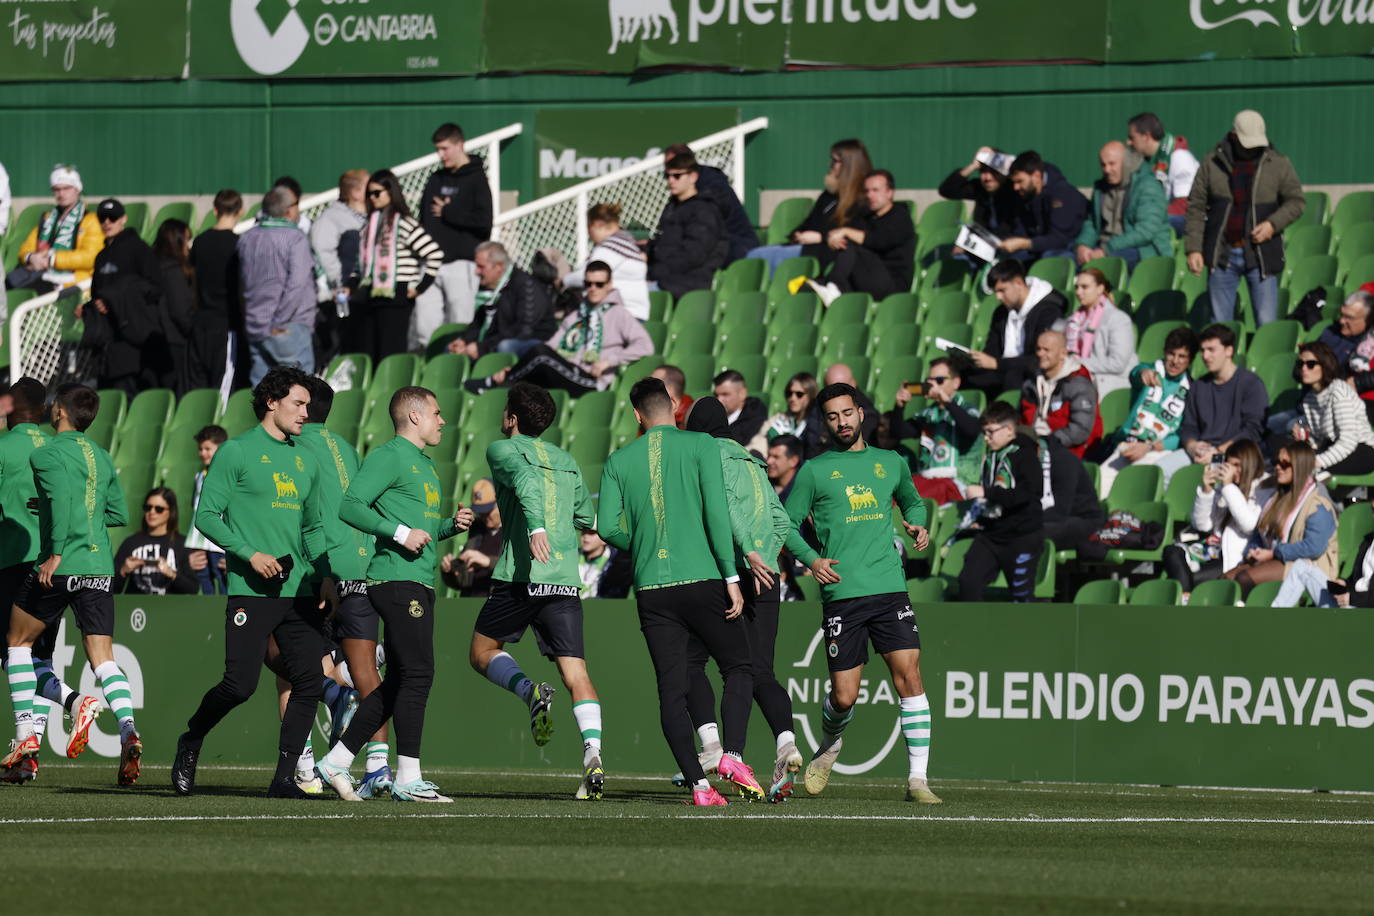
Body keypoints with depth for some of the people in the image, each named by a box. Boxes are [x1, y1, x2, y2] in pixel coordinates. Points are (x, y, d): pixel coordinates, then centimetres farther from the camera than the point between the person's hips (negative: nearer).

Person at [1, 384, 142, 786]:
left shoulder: (47, 453, -5)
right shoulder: (102, 457, 16)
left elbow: (62, 496, -22)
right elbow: (118, 513, 19)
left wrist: (56, 553, -22)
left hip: (60, 568, -5)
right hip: (99, 568, 5)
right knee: (103, 657, 1)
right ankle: (127, 729, -23)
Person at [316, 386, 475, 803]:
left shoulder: (425, 466, 23)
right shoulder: (389, 457, -7)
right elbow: (350, 506, -15)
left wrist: (451, 525, 12)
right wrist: (401, 533, -20)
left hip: (420, 582, 10)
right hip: (396, 578, -10)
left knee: (398, 682, 10)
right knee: (417, 675, -12)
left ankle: (336, 761, 15)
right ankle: (408, 779, -11)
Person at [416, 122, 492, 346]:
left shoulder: (476, 179, -1)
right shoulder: (436, 180, 17)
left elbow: (484, 221, -12)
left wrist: (447, 213, -7)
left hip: (461, 263, -5)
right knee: (424, 326, -3)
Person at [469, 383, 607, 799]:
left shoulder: (503, 449, 4)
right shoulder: (566, 461, 20)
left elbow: (525, 477, -17)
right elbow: (587, 518, 25)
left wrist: (536, 526, -31)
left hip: (521, 577, -4)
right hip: (566, 578, 4)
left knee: (482, 652, 14)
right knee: (575, 672, -1)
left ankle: (530, 691, -15)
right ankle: (592, 754, -21)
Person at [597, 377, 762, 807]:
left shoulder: (619, 461, 8)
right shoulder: (700, 445, 0)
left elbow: (608, 527, 2)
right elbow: (715, 512, -8)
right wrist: (731, 577, -7)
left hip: (652, 589, 2)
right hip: (702, 578, -2)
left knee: (671, 689, 4)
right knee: (739, 668, 11)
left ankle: (698, 784, -5)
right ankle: (732, 755, -9)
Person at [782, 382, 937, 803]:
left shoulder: (890, 463, 15)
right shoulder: (814, 471, 6)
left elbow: (913, 501, 32)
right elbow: (787, 523, 9)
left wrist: (917, 526, 10)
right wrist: (811, 559, -8)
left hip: (890, 589, 2)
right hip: (841, 594, -2)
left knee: (909, 677, -12)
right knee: (844, 696, -2)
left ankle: (917, 779, -8)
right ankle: (830, 744, 33)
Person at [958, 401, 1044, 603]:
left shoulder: (1024, 454, -13)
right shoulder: (990, 454, 10)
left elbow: (1028, 493, -25)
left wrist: (986, 493, -27)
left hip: (1022, 536, -7)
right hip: (989, 535, 7)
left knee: (1022, 593, -1)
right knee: (968, 582, -3)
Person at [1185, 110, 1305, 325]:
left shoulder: (1278, 164, 3)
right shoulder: (1212, 163, 4)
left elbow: (1296, 201, 6)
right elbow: (1196, 208, 5)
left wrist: (1273, 224, -13)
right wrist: (1193, 249, -3)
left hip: (1261, 256, -1)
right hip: (1222, 255, 1)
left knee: (1266, 324, -4)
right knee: (1219, 323, 6)